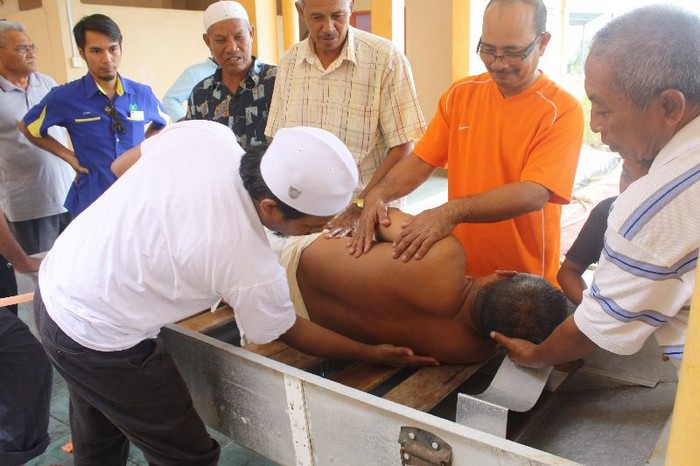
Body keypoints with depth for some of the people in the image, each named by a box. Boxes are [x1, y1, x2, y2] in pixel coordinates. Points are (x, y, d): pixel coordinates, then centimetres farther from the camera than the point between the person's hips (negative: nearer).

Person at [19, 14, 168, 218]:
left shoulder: (142, 94, -1)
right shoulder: (65, 97, -7)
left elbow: (162, 125, 19)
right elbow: (28, 127, 10)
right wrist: (68, 156, 1)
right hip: (92, 202, -2)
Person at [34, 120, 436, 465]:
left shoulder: (205, 132, -16)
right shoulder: (252, 267, -30)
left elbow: (121, 166, 3)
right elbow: (292, 333, -9)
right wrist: (372, 353, 1)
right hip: (98, 339, -8)